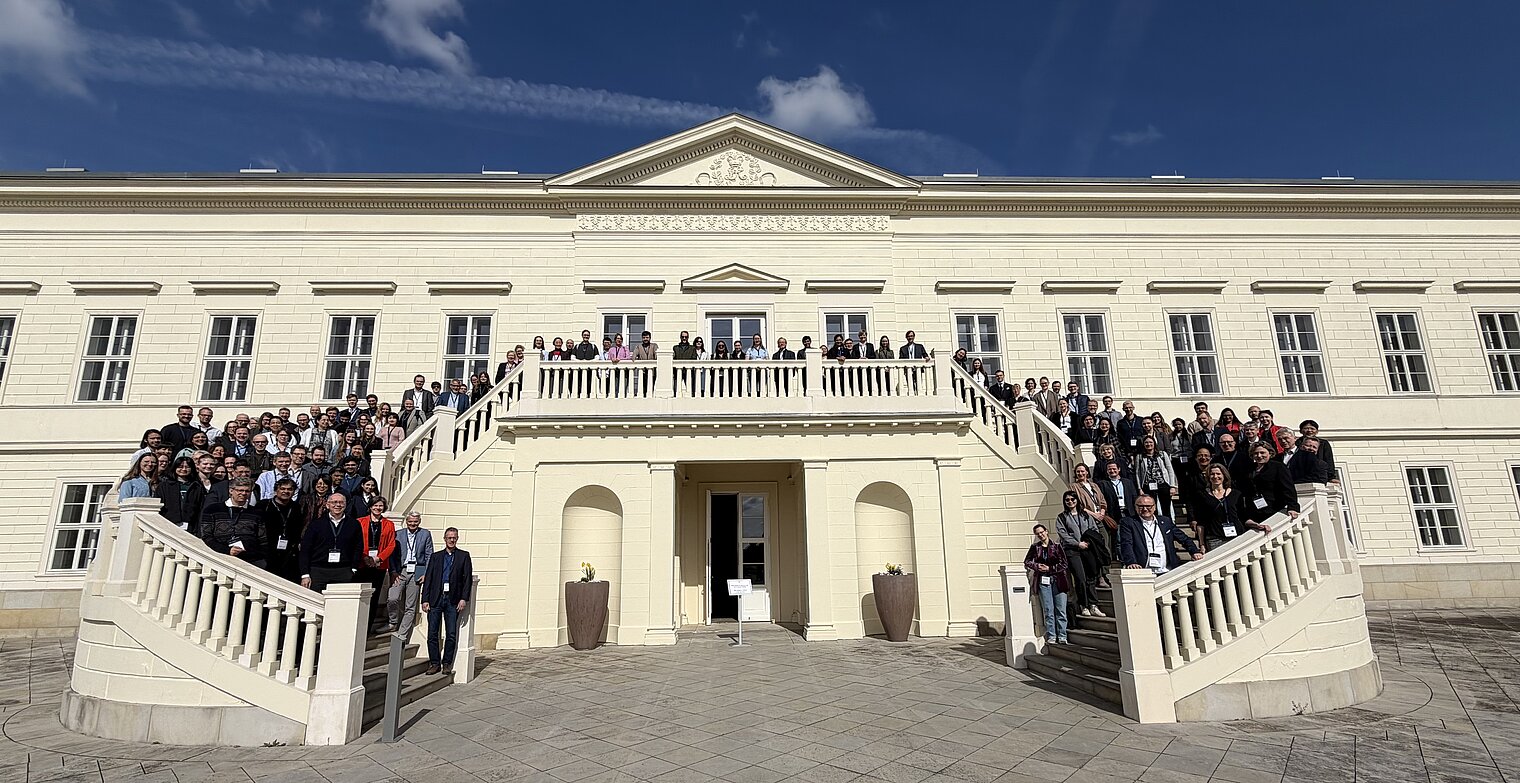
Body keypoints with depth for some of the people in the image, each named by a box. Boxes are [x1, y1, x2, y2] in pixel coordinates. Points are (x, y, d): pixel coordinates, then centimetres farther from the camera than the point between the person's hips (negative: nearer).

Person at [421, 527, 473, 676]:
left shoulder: (464, 556, 7)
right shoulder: (436, 556, 12)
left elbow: (467, 578, 2)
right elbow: (428, 578, 8)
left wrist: (463, 599, -7)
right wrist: (425, 600, 0)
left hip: (453, 600, -1)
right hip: (435, 599, 2)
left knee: (451, 634, 0)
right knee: (432, 634, 3)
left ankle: (447, 663, 13)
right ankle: (434, 663, 16)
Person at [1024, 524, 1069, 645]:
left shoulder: (1057, 546, 4)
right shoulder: (1035, 547, 10)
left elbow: (1064, 564, -1)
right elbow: (1027, 562, 12)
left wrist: (1049, 568, -8)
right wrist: (1036, 566, -6)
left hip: (1058, 581, -1)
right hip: (1043, 581, 1)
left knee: (1061, 610, -1)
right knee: (1048, 611, -1)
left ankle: (1062, 636, 6)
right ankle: (1051, 637, 4)